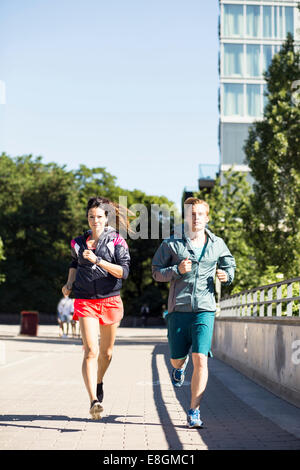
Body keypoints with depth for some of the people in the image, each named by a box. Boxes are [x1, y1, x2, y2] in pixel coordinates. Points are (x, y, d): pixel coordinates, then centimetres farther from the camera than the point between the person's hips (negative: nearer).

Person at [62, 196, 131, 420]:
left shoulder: (117, 242, -2)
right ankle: (94, 402, -23)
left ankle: (99, 382, 45)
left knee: (106, 352, 15)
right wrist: (70, 282, 11)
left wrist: (97, 260, -22)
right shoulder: (79, 242, 7)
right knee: (91, 351, -16)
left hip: (110, 301, 0)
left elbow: (124, 271, -14)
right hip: (85, 301, 0)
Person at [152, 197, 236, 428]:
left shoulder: (217, 244, 6)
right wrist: (177, 270, -15)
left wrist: (227, 276, -1)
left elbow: (230, 264, 22)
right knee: (177, 358, 12)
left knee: (201, 360, -12)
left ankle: (194, 412, -3)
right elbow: (156, 272, 2)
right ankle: (180, 366, 53)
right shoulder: (171, 244, -1)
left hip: (205, 309, 0)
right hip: (178, 309, 0)